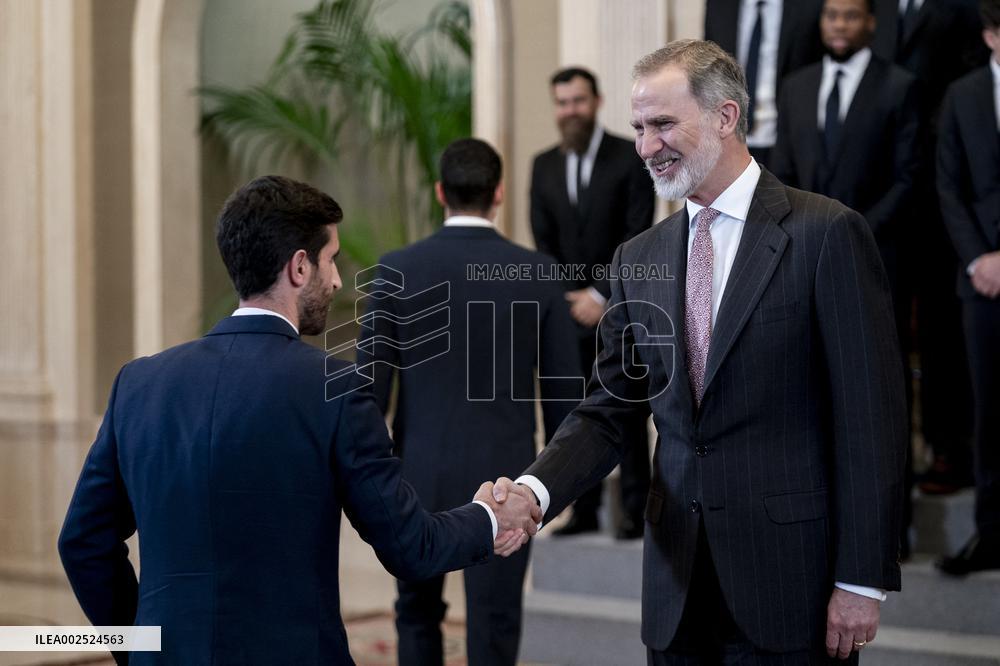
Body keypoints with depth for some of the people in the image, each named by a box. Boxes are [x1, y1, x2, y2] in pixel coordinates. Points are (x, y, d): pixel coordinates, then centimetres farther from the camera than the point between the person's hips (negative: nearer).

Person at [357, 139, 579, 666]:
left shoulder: (398, 268, -6)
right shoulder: (538, 273, -5)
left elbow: (371, 382, -5)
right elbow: (563, 384, 0)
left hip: (419, 473, 1)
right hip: (503, 478, -1)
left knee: (418, 612, 21)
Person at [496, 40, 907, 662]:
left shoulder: (827, 232, -7)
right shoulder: (638, 258, 10)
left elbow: (870, 416, -9)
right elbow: (608, 411, 8)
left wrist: (861, 581, -12)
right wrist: (535, 490, -12)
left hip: (792, 582, -5)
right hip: (677, 587, 5)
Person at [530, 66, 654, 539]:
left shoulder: (630, 158, -5)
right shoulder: (544, 165, 8)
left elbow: (638, 237, -10)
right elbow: (544, 242, 8)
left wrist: (602, 295, -13)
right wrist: (570, 299, -5)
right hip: (570, 307, 4)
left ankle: (635, 509, 7)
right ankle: (584, 510, 9)